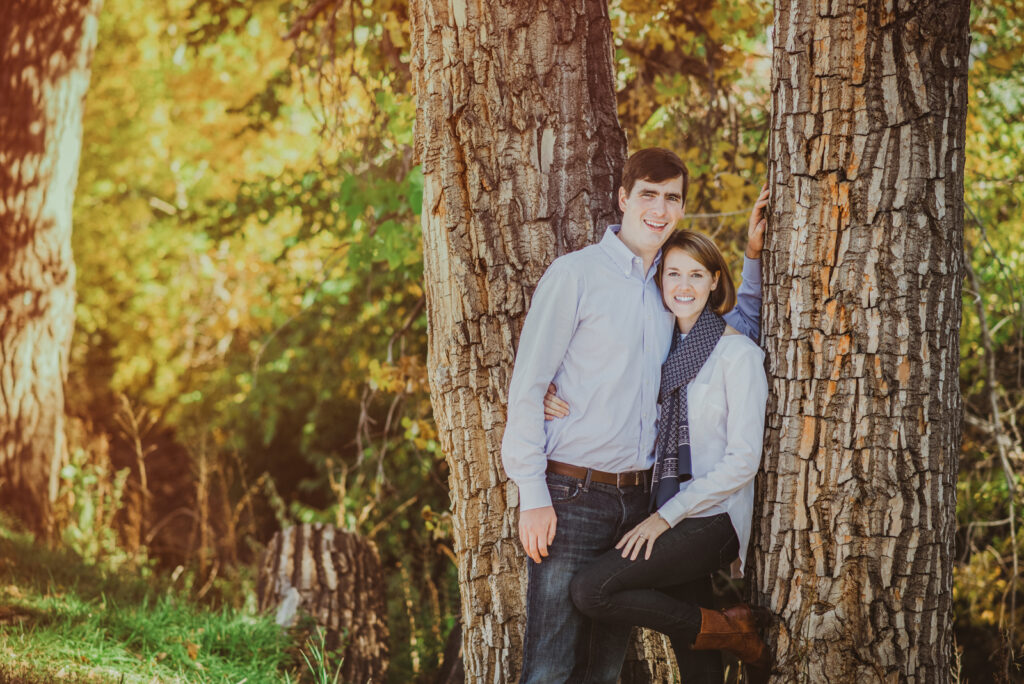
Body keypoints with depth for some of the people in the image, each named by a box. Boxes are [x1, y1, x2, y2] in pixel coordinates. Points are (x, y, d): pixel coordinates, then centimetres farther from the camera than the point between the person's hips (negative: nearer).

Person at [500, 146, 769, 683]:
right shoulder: (576, 275, -4)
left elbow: (742, 332, 30)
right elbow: (527, 387, -6)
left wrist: (754, 257, 15)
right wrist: (533, 494, -13)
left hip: (636, 497, 6)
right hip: (572, 495, -6)